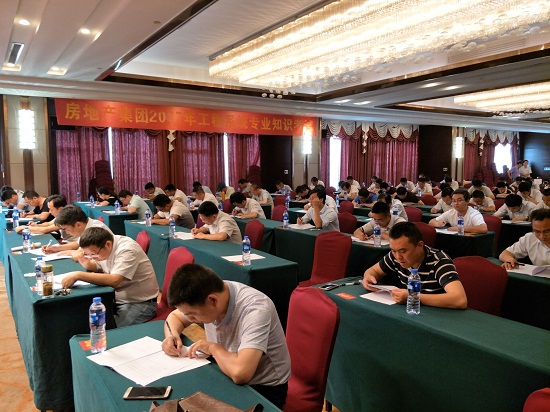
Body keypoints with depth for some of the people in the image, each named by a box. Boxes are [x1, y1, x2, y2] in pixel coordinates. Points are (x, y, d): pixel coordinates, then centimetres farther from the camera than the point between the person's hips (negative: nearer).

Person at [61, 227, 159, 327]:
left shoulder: (127, 250, -23)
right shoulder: (99, 248, 1)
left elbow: (114, 280, -34)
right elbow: (97, 267, 18)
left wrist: (78, 275, -33)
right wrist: (87, 264, -5)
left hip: (140, 303, -8)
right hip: (117, 300, 8)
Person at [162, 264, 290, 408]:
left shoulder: (255, 309, -33)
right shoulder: (202, 297, -11)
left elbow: (239, 373, -43)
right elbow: (174, 317, 10)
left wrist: (213, 347, -25)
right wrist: (172, 335, -12)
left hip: (264, 389, -6)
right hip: (227, 374, 6)